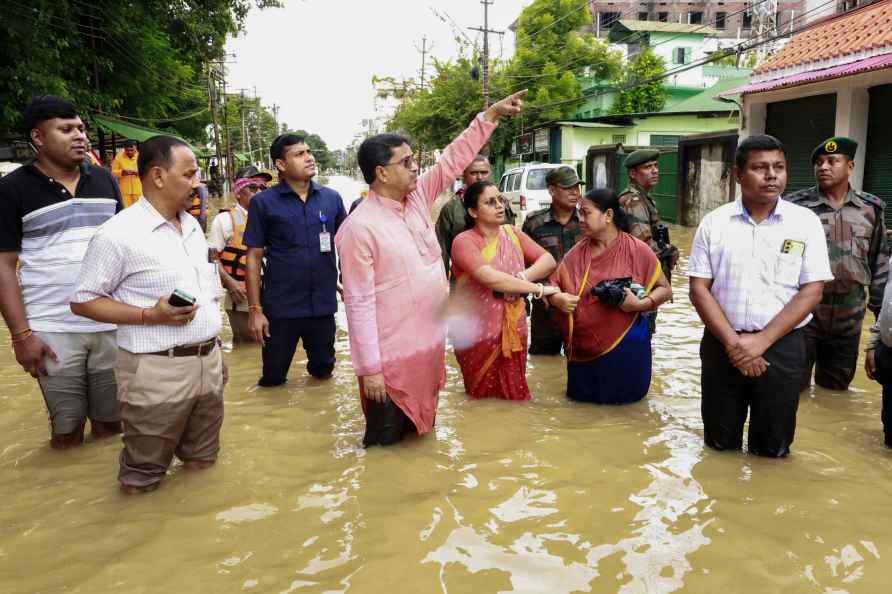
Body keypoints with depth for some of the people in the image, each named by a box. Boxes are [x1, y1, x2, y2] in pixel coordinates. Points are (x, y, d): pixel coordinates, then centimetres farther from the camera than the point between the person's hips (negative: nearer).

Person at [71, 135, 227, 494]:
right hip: (157, 370, -7)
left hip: (208, 362, 7)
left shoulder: (193, 226, 11)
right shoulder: (118, 234, -14)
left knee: (202, 464, 21)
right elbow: (82, 301, -10)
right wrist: (150, 315, -20)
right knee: (141, 481, 6)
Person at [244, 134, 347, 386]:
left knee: (324, 370, 19)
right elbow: (254, 257, -5)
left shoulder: (332, 198, 0)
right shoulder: (263, 202, -7)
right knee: (273, 379, 13)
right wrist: (255, 309, -8)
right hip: (280, 307, -2)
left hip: (324, 305, 2)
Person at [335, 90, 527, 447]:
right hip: (391, 359, -7)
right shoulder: (359, 227, -18)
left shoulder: (418, 198, 3)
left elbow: (453, 159, 11)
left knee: (420, 435, 22)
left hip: (429, 346, 8)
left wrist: (492, 114, 6)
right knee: (385, 445, 7)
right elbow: (359, 303, -20)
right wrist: (370, 369, -20)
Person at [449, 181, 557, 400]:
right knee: (485, 400, 8)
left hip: (514, 331, 5)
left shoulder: (513, 234, 8)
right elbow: (491, 278, -26)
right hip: (478, 334, -5)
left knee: (515, 397, 12)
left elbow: (549, 260, -2)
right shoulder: (464, 241, -12)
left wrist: (521, 278, -20)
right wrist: (538, 289, -23)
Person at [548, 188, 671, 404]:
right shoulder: (577, 252, 5)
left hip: (623, 348, -4)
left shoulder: (637, 251, -7)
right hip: (583, 351, 4)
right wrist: (558, 299, -12)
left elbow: (665, 289, 0)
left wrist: (640, 304, -18)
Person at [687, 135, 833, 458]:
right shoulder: (713, 222, 0)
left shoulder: (806, 222, -2)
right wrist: (732, 342, -13)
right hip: (722, 345, 1)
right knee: (719, 442, 13)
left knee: (772, 446, 11)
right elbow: (699, 288, -2)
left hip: (782, 346, 0)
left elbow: (811, 291, -6)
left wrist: (761, 341, -15)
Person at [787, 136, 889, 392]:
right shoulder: (796, 206, -5)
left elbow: (880, 262, 11)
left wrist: (882, 308, 10)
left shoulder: (871, 209, 5)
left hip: (849, 318, 3)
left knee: (836, 388, 17)